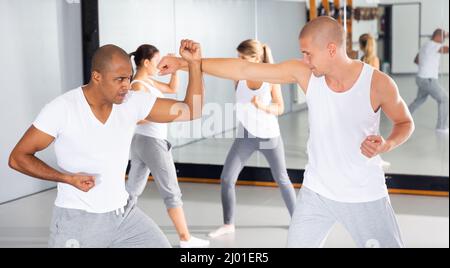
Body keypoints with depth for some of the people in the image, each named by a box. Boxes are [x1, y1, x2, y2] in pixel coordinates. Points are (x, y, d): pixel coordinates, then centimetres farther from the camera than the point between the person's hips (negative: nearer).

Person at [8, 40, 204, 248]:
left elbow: (191, 111, -2)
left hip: (125, 214, 4)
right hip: (77, 220, -4)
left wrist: (195, 63, -13)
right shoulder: (62, 109, -15)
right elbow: (18, 158, -10)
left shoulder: (133, 103, -4)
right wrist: (68, 178, -22)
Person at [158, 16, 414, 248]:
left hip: (365, 197, -2)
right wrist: (184, 63, -13)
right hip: (316, 192, 3)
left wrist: (386, 145, -23)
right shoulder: (303, 72, -11)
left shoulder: (378, 83, -18)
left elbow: (405, 123, -1)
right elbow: (243, 69, -12)